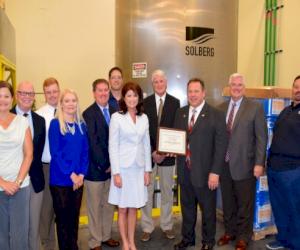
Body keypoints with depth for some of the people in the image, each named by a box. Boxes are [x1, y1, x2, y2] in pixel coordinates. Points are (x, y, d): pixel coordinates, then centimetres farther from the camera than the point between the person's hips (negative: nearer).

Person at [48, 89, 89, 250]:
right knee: (62, 217, 7)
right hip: (60, 179, -4)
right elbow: (55, 153, -12)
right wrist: (71, 174, -14)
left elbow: (85, 152, 6)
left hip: (78, 179, 4)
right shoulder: (55, 124, -6)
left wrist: (81, 174, -6)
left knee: (74, 217, 14)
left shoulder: (81, 125, 8)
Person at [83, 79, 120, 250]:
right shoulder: (88, 113, -10)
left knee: (109, 204, 16)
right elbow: (93, 143, -14)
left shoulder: (115, 112, 5)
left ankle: (106, 236, 33)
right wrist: (104, 165, -13)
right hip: (96, 168, -5)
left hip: (112, 166, 5)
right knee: (95, 206, 9)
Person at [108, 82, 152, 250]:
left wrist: (147, 170, 6)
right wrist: (116, 172, -13)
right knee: (123, 208, 8)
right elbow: (112, 146, -9)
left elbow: (146, 145, 8)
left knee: (134, 208, 13)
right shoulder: (117, 117, -7)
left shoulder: (144, 118, 5)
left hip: (139, 168, 4)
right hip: (123, 168, -3)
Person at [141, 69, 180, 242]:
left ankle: (167, 226, 27)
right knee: (147, 192, 6)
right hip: (148, 154, 0)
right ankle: (147, 228, 20)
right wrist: (152, 152, -11)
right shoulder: (145, 103, 1)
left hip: (167, 154, 0)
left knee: (167, 191, 12)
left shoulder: (175, 102, 1)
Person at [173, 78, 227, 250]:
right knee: (187, 208, 18)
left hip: (205, 172, -4)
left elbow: (221, 146, -11)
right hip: (184, 171, 4)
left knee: (208, 210, 13)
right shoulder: (180, 113, 8)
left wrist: (215, 172, -15)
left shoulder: (216, 115, -8)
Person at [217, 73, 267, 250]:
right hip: (224, 164, 4)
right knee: (228, 202, 16)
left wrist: (259, 163, -12)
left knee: (245, 204, 9)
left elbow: (262, 137, -7)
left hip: (244, 164, -4)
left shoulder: (255, 107, -4)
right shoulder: (221, 108, 8)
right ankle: (230, 231, 34)